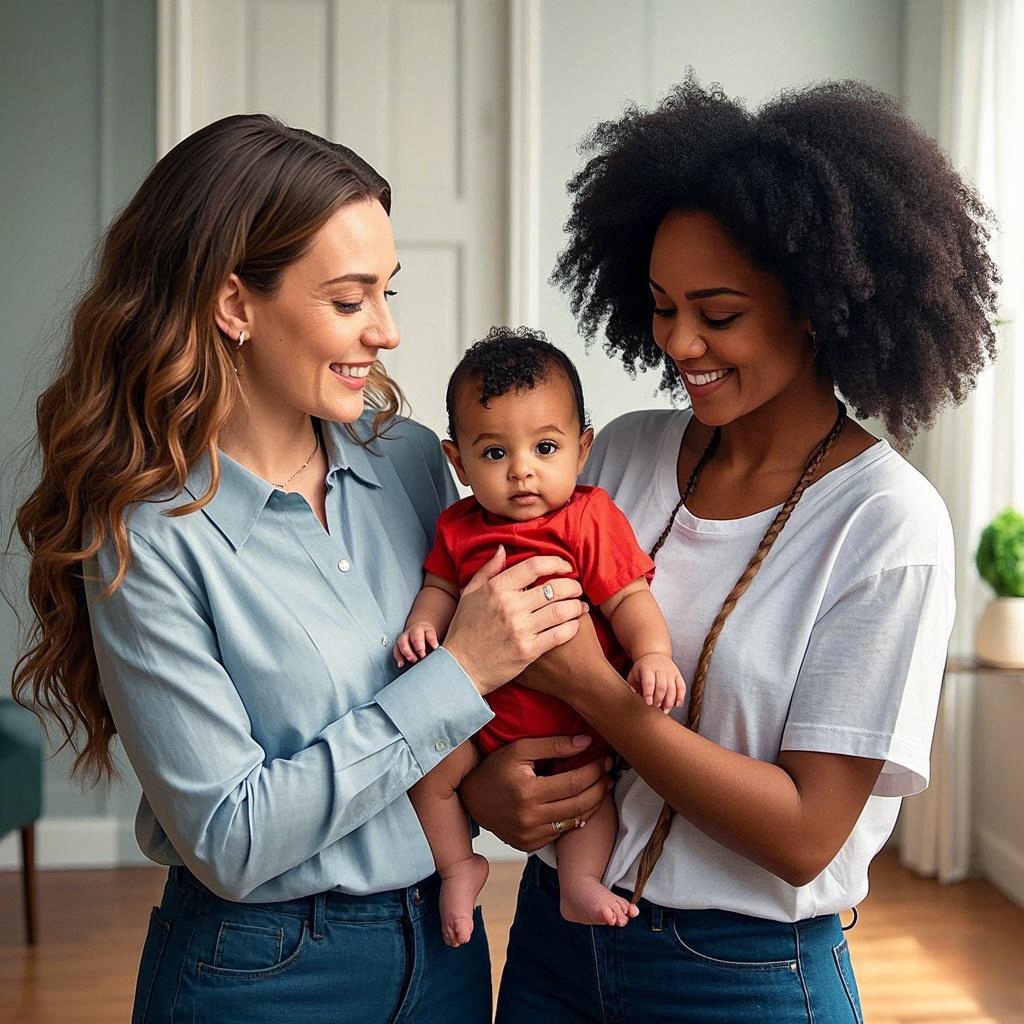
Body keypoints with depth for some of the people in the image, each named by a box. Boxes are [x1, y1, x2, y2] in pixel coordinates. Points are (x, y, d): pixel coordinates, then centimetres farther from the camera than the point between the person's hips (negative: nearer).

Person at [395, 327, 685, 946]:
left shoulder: (591, 519, -13)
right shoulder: (460, 528, 0)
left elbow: (629, 598, -16)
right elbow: (441, 587, 11)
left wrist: (652, 653, -32)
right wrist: (422, 627, -10)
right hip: (484, 708, 2)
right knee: (429, 767, -7)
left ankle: (581, 882, 11)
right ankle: (460, 866, 15)